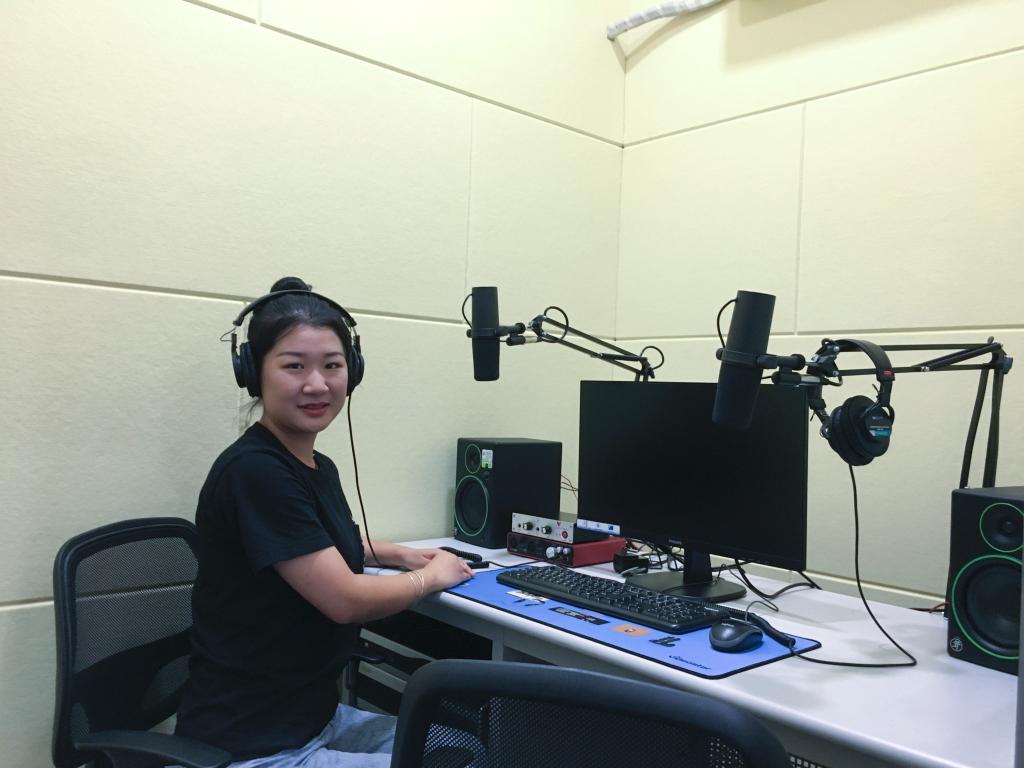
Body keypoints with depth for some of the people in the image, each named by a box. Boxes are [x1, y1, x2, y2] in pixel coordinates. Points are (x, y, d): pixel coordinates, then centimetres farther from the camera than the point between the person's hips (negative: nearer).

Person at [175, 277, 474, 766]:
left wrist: (397, 553, 11)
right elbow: (346, 599, -24)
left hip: (316, 718, 9)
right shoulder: (253, 471, -23)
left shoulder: (320, 468, 5)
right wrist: (432, 576, -6)